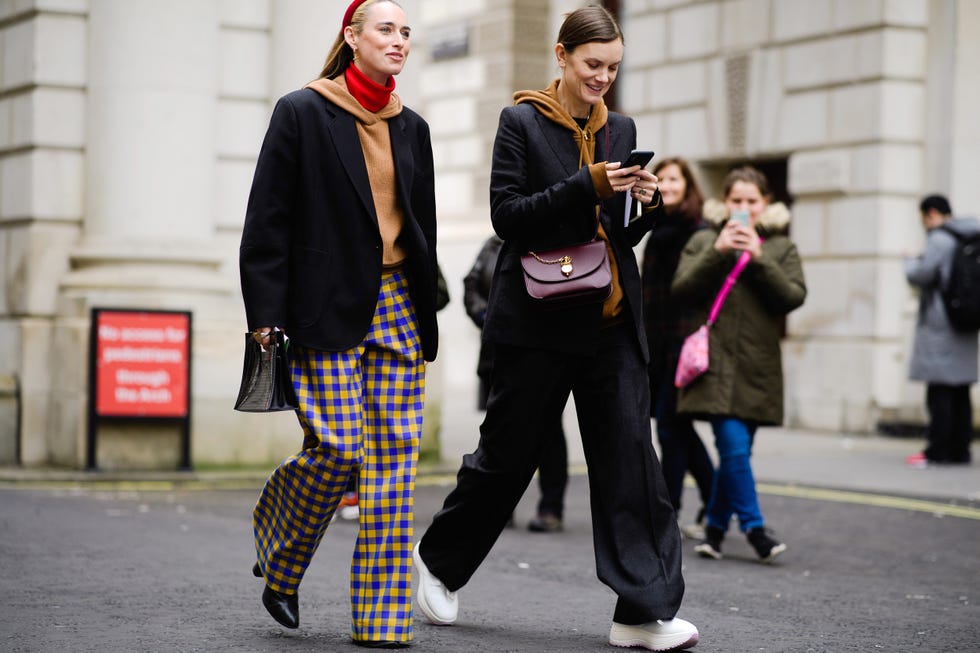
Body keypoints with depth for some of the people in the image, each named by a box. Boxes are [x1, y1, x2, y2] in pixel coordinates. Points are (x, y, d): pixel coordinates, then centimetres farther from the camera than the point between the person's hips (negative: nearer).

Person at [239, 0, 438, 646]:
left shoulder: (412, 128, 15)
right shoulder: (301, 113, 0)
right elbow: (267, 222, -3)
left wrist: (428, 316, 16)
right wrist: (266, 318, -9)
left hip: (399, 306, 5)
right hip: (327, 308, -5)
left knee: (395, 455, -1)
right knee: (338, 448, -12)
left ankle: (382, 617, 3)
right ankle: (280, 564, 18)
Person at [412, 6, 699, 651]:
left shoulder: (620, 129, 11)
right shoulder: (522, 122, -3)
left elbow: (623, 234, 15)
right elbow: (507, 215, -11)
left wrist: (646, 202, -6)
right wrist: (586, 186, -20)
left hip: (611, 321, 4)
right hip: (539, 318, -4)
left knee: (631, 457, -4)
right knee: (509, 452, 7)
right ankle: (440, 558, 31)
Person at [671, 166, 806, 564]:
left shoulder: (781, 247, 11)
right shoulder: (704, 241, 9)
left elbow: (794, 296, -3)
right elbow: (681, 289, -3)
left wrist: (758, 258, -12)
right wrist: (718, 252, -13)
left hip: (757, 365, 2)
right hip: (715, 363, -2)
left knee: (736, 450, 6)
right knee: (734, 446, -15)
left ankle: (715, 527, 21)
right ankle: (754, 528, -8)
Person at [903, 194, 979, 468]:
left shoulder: (940, 239, -11)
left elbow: (922, 274, -18)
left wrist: (911, 261, 4)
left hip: (939, 324, -8)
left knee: (939, 390, -6)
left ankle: (937, 450, -6)